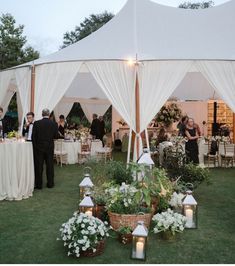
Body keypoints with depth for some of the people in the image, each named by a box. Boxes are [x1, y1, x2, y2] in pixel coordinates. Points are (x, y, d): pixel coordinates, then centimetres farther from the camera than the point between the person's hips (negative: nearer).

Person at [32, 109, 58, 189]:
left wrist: (34, 146, 5)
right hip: (49, 148, 1)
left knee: (38, 166, 6)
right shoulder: (54, 124, -6)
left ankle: (39, 184, 11)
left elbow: (33, 136, -7)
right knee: (50, 166, 10)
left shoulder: (36, 123, -9)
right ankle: (50, 183, 17)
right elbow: (56, 136, -2)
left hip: (39, 147, -1)